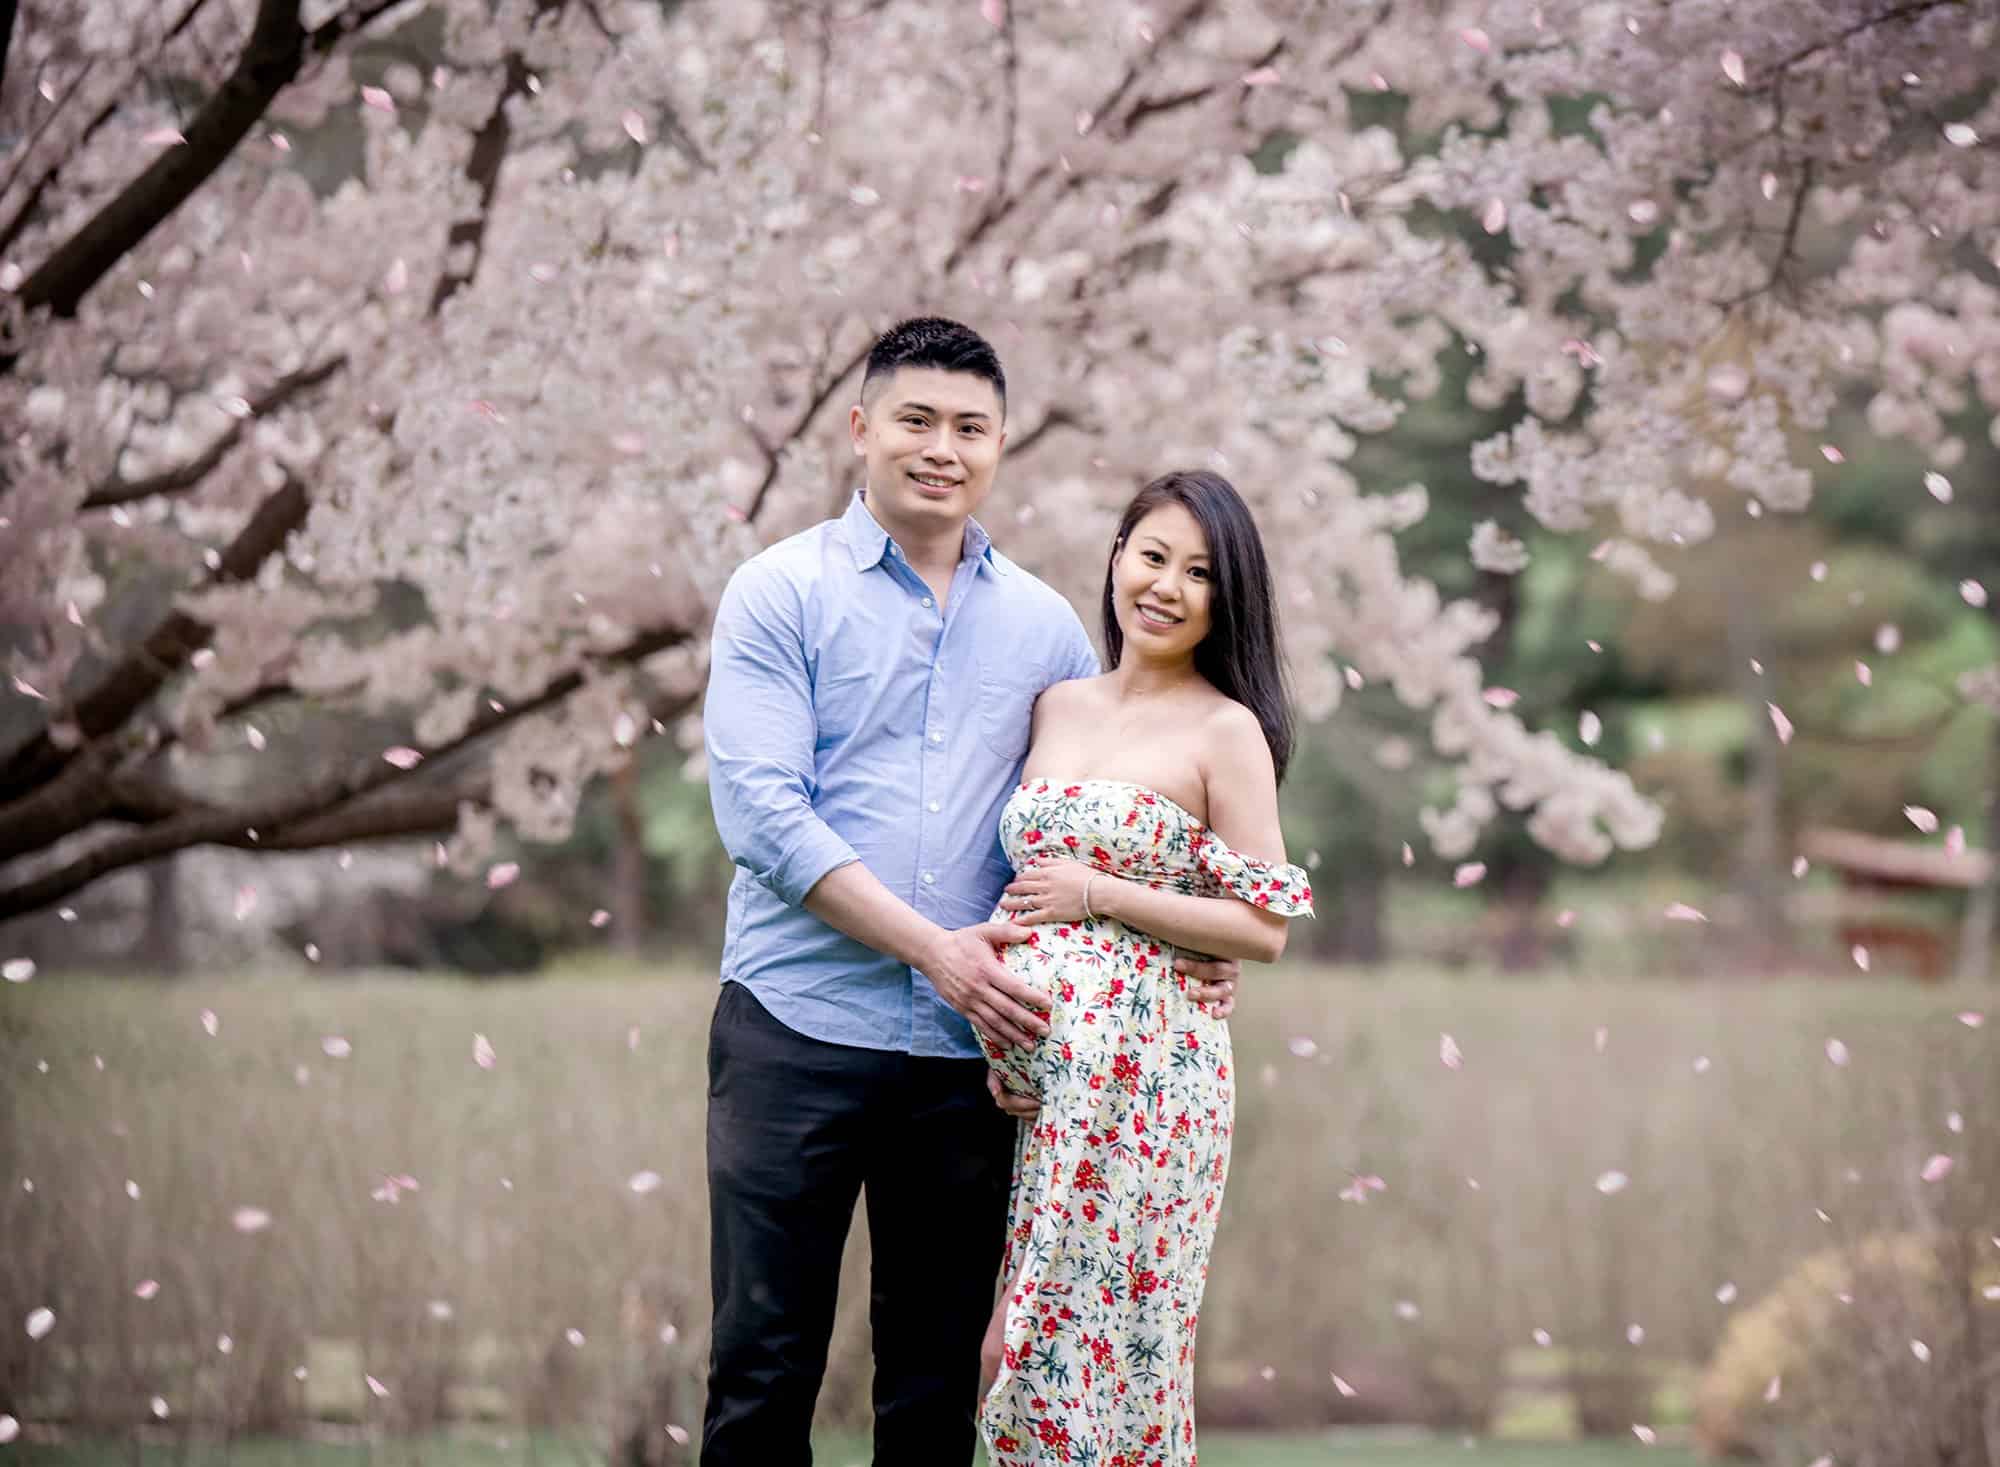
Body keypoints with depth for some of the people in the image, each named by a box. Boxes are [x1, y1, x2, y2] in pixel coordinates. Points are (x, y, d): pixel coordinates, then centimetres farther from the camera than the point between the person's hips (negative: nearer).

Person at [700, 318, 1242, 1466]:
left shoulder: (1044, 625, 12)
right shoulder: (782, 594, 0)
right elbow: (762, 809, -10)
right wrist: (931, 947, -17)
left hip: (970, 1048, 4)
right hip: (800, 1029, -3)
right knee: (765, 1365, -2)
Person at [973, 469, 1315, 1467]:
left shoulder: (1226, 731, -4)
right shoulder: (1053, 708, 13)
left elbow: (1265, 930, -7)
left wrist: (1099, 895, -11)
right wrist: (990, 940, 2)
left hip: (1144, 1069, -5)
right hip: (1028, 1059, 5)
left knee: (1108, 1336, -4)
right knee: (1013, 1339, 5)